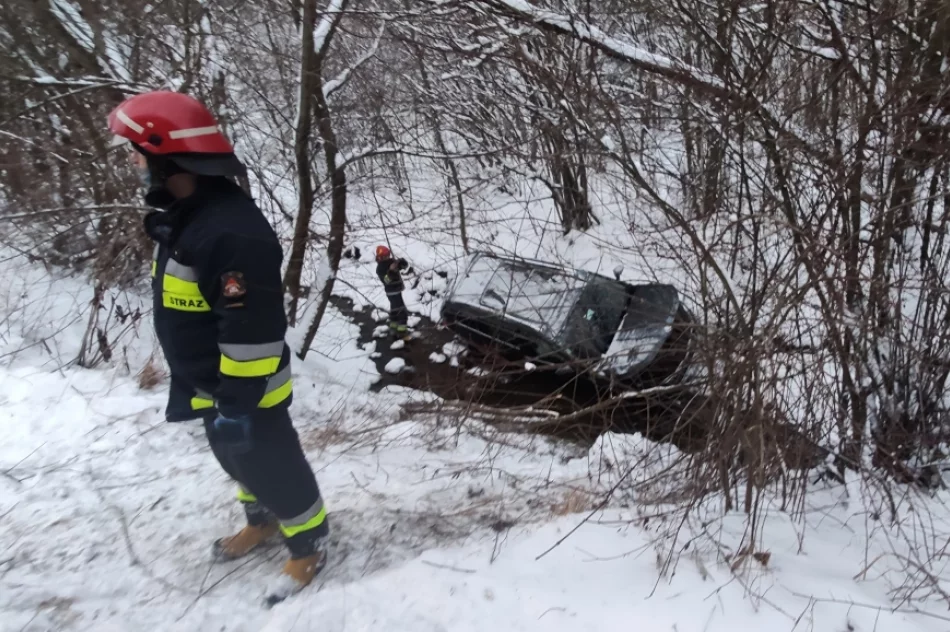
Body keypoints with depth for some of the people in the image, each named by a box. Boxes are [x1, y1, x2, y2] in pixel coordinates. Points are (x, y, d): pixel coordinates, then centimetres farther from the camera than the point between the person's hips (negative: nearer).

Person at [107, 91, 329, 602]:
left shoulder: (231, 231, -31)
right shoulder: (183, 216, 3)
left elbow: (253, 333, -30)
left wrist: (238, 401, -23)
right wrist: (193, 385, 22)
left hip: (244, 393, -10)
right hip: (209, 387, 10)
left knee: (274, 471, 9)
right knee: (240, 462, 28)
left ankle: (310, 543, 31)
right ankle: (262, 521, 50)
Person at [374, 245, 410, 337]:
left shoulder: (391, 261, 5)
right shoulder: (380, 268, -17)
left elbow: (405, 265, 1)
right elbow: (386, 280, -29)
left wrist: (401, 262, -20)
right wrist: (391, 270, -40)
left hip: (397, 290, 9)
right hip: (393, 292, -9)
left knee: (395, 309, 20)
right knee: (402, 311, -12)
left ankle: (394, 328, 33)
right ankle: (402, 331, -10)